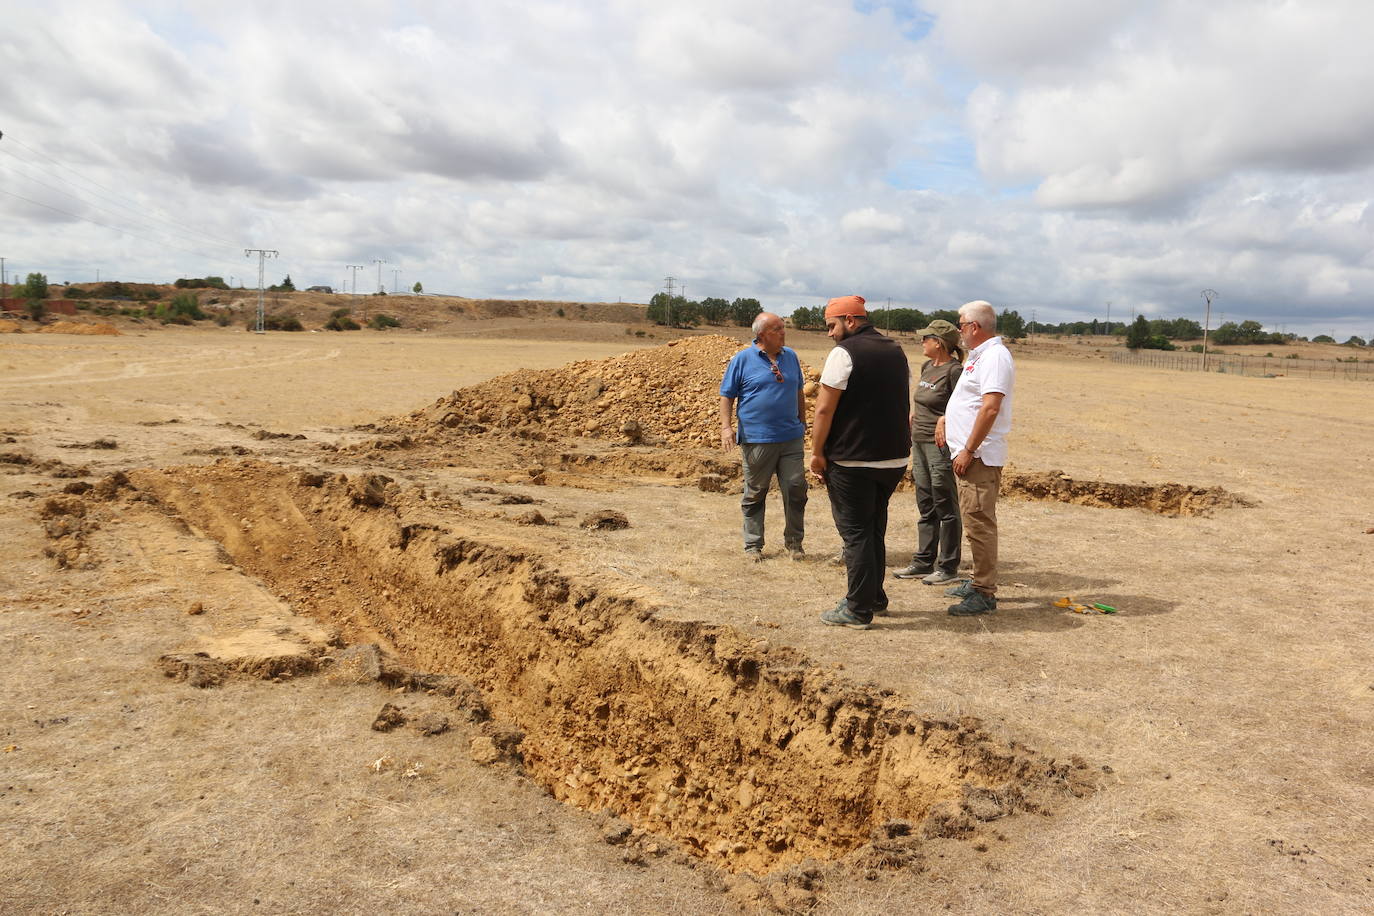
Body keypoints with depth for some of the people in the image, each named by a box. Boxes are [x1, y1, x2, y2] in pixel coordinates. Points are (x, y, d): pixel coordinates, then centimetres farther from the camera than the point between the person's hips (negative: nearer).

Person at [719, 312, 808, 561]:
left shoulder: (790, 356, 10)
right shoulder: (742, 360, -2)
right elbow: (727, 396, -1)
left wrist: (802, 421, 21)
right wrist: (726, 426, -12)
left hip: (791, 437, 4)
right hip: (757, 439, -3)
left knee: (796, 489, 2)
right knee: (755, 494, 6)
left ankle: (794, 542, 17)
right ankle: (753, 545, 17)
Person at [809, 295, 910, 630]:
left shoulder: (845, 352, -11)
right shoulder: (896, 351, 14)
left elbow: (825, 408, -16)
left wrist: (817, 452, -9)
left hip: (852, 461, -8)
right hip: (894, 459, 8)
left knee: (856, 533, -1)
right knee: (874, 530, 18)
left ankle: (858, 610, 3)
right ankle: (875, 598, 27)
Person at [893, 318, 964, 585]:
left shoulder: (954, 370, -14)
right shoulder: (926, 367, 12)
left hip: (940, 444, -9)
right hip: (920, 443, 9)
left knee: (945, 508, 0)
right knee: (925, 507, 14)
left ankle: (948, 567, 8)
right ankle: (924, 561, 22)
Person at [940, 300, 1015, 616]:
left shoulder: (994, 356, -15)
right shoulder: (979, 355, 18)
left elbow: (990, 408, -23)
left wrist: (968, 451, -23)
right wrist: (946, 417, 18)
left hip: (979, 456, -11)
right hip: (969, 455, 11)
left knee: (979, 522, -9)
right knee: (974, 521, 17)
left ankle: (984, 593, -4)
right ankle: (978, 582, 28)